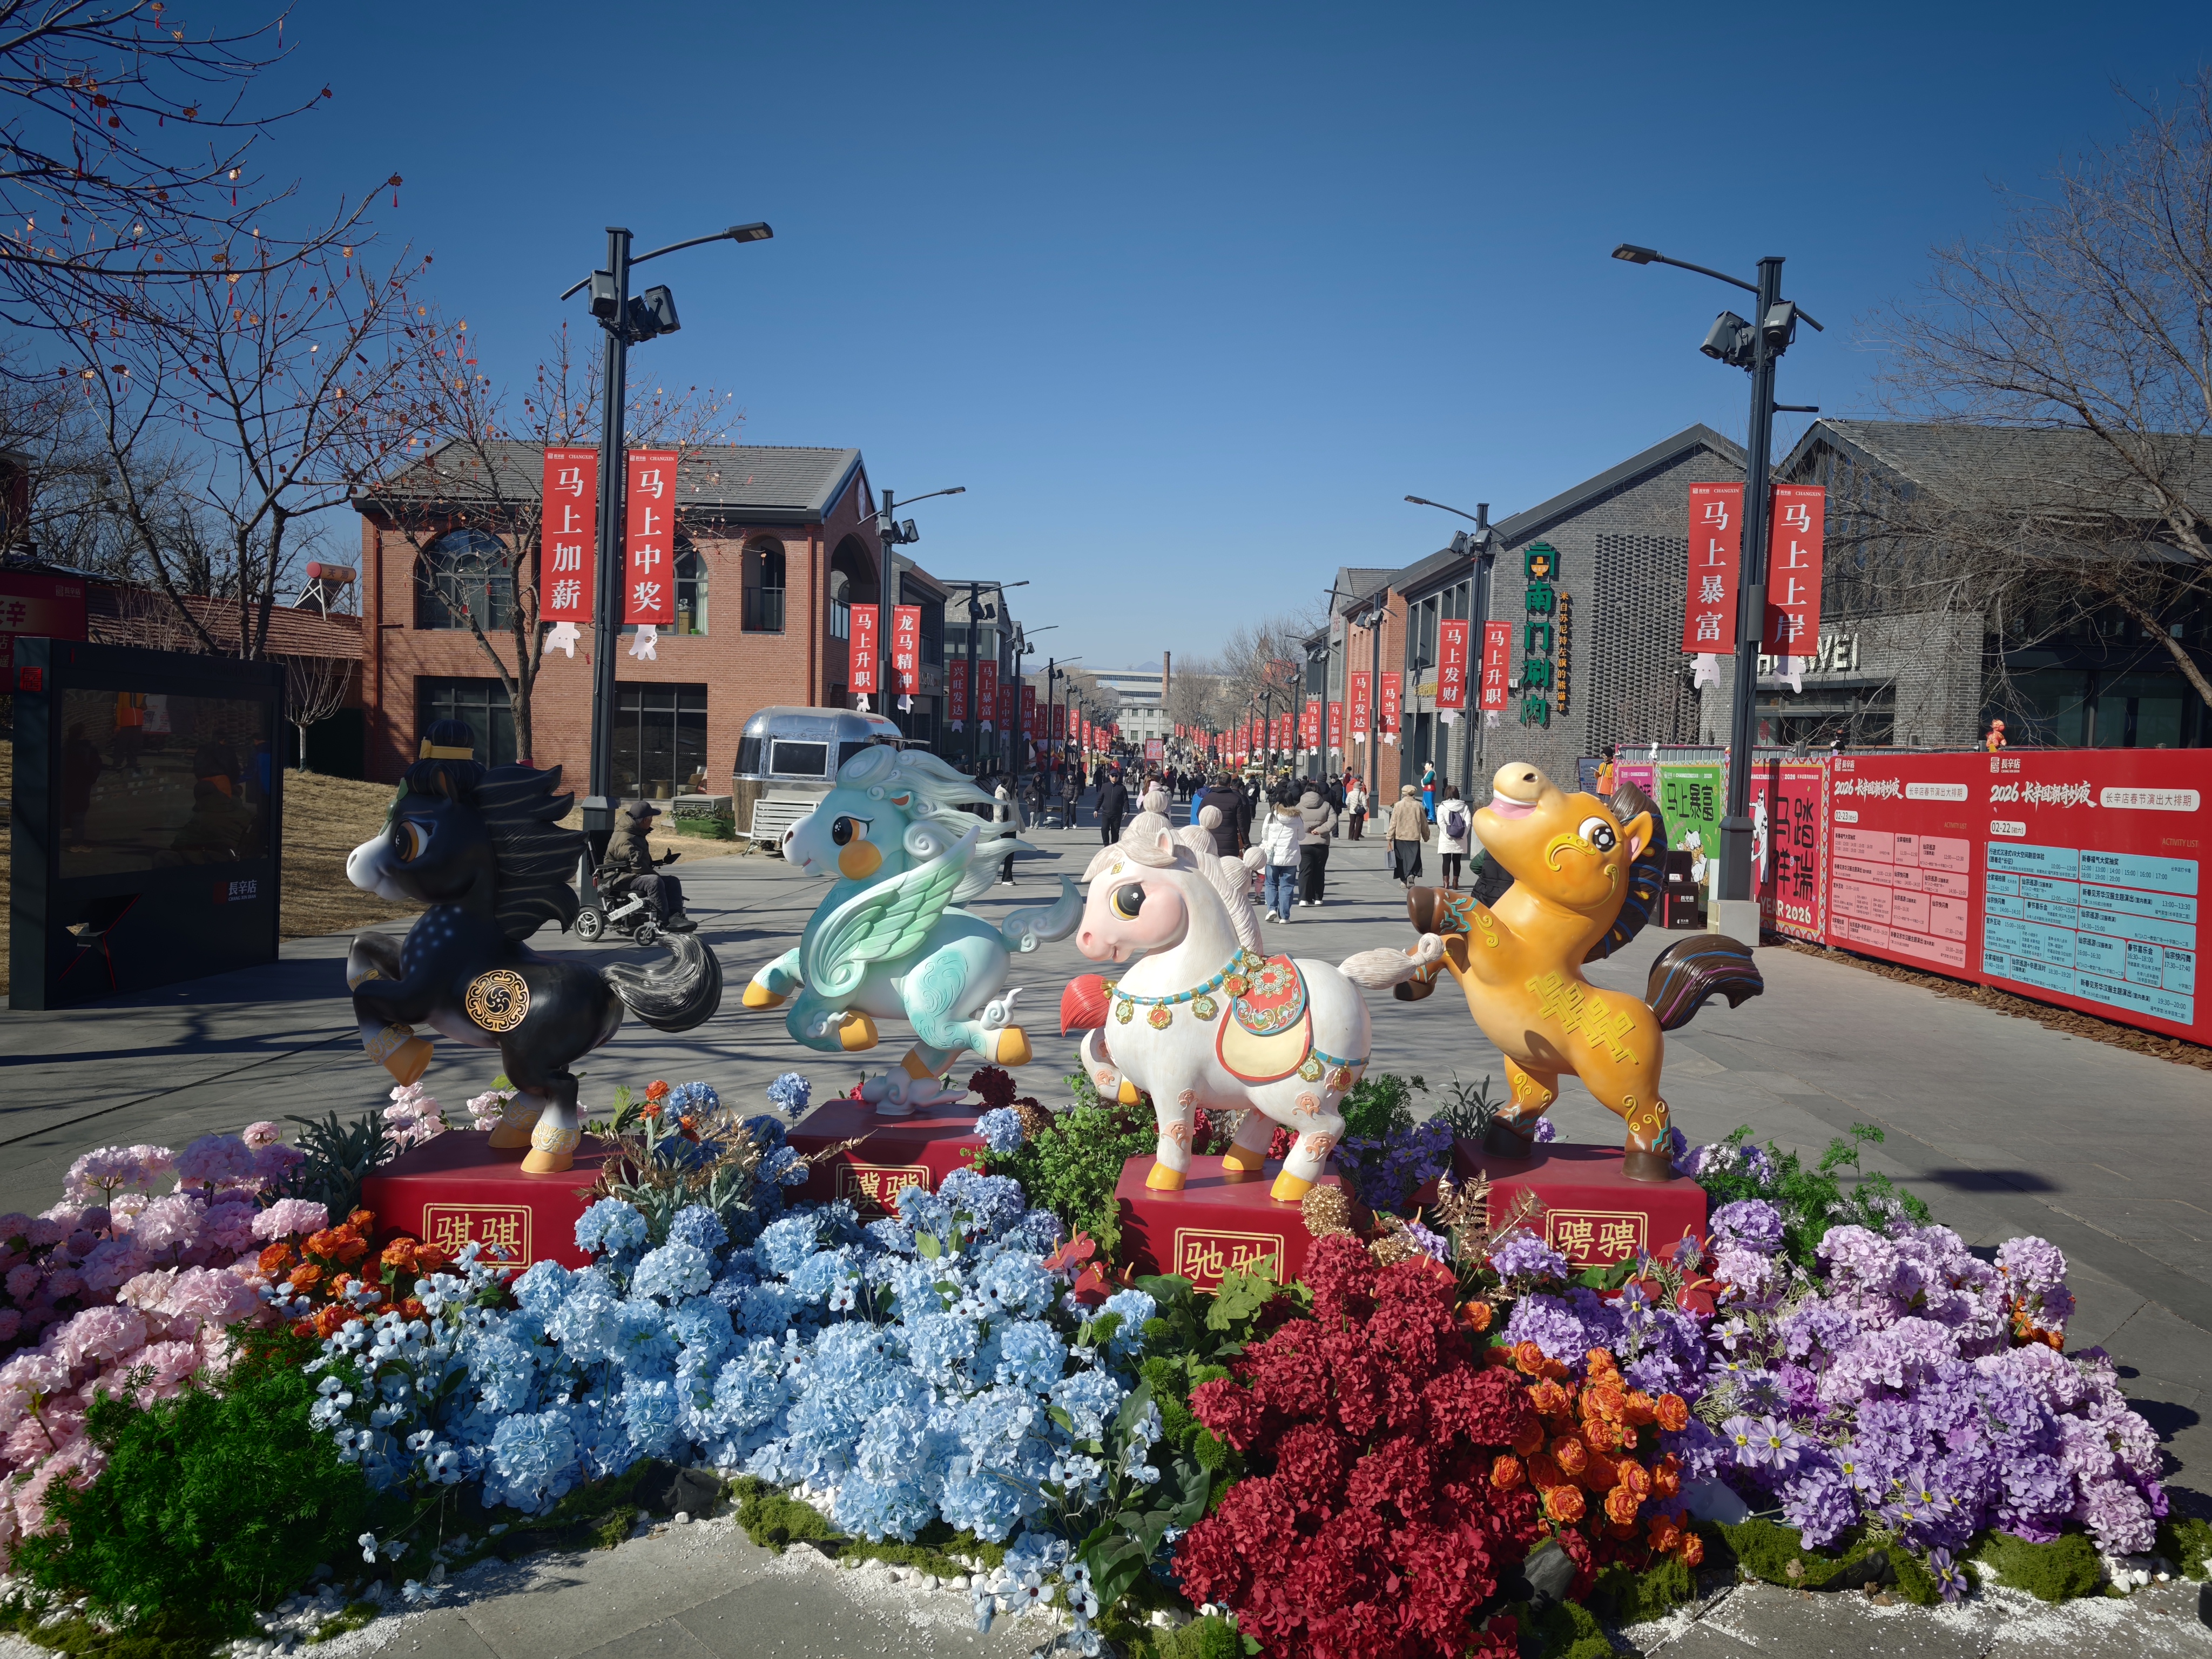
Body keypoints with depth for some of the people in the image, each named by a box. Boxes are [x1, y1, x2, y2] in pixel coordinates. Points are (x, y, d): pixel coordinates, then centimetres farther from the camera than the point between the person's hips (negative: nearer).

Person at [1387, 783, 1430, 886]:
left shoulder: (1399, 805, -5)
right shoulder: (1418, 806, 0)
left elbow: (1393, 823, -6)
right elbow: (1424, 823, 7)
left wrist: (1390, 837, -1)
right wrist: (1426, 836, 20)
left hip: (1400, 837, -1)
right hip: (1414, 837, 1)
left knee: (1402, 859, 10)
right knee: (1413, 859, 3)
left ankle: (1404, 881, 14)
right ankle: (1411, 875, -20)